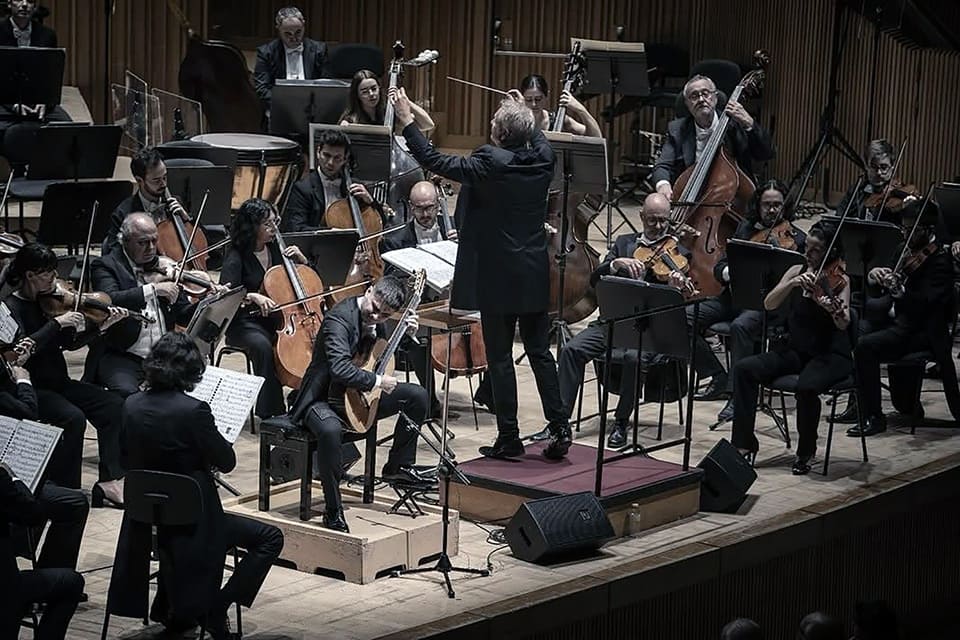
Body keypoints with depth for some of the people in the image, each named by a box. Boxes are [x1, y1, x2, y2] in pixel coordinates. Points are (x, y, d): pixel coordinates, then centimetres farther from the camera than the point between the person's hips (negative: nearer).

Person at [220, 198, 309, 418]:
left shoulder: (276, 249, 8)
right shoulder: (236, 257, -9)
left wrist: (300, 259, 0)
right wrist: (253, 297, -38)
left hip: (278, 319, 5)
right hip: (245, 323, -5)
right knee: (263, 346, -37)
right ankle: (270, 412, -29)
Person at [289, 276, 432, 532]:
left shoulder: (377, 320, 1)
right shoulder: (340, 317, -25)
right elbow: (340, 369, -38)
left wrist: (407, 333, 2)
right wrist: (378, 381, -28)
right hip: (325, 398, -8)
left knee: (418, 395, 5)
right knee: (330, 429, -41)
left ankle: (399, 465, 21)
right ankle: (333, 510, -26)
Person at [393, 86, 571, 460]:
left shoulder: (489, 163, -18)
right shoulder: (542, 159, -1)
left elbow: (433, 161, -14)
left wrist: (407, 121, -6)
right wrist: (523, 112, 39)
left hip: (497, 276, -5)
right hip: (536, 276, 5)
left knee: (499, 356, 3)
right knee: (540, 352, 13)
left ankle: (509, 437, 7)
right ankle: (559, 428, 10)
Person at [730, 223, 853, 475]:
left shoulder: (839, 281, -8)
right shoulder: (797, 272, 5)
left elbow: (843, 324, -23)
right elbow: (769, 305, -7)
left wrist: (836, 311, -46)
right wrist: (793, 283, -22)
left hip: (831, 355, -5)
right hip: (795, 350, 5)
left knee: (806, 387, -36)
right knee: (745, 369, -18)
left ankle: (806, 452, -10)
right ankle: (744, 443, -11)